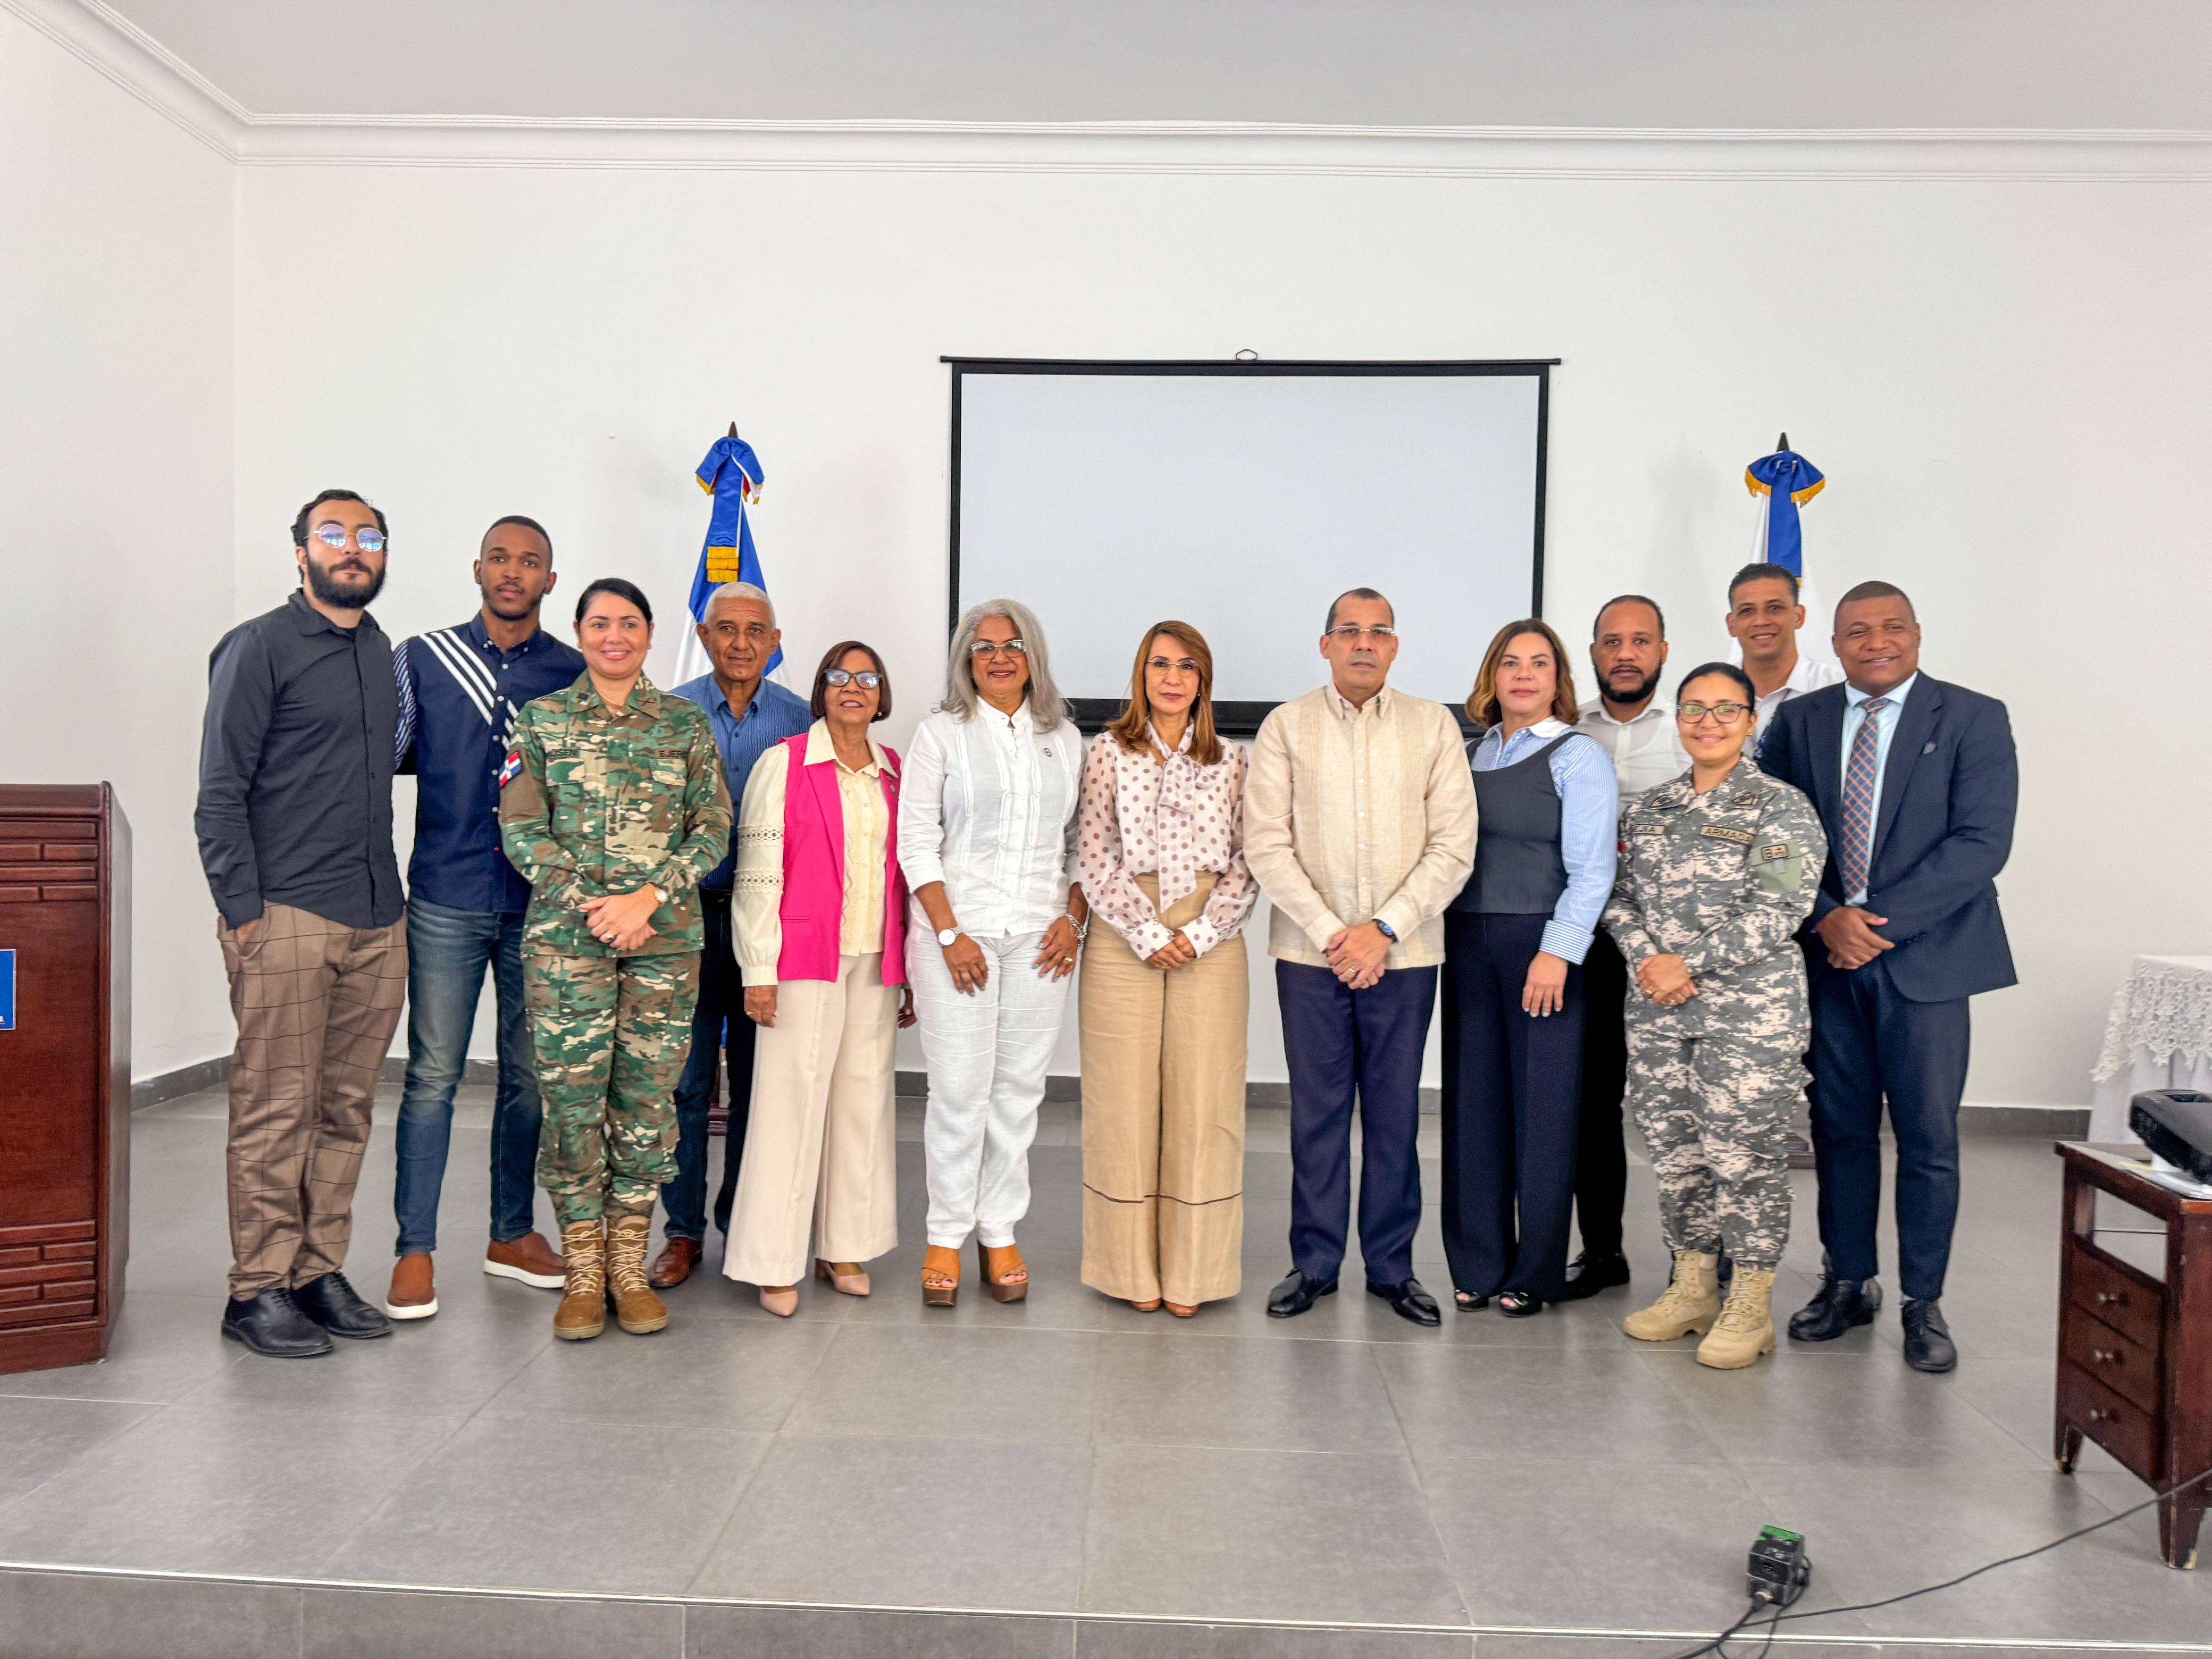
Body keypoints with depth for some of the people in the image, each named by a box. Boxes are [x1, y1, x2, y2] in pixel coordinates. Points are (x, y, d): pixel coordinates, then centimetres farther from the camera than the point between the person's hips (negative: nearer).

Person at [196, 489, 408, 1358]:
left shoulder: (380, 650, 17)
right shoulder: (259, 647, -2)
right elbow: (220, 792, -6)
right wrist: (242, 910, -12)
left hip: (376, 920, 6)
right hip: (288, 918, -6)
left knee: (345, 1109, 10)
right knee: (275, 1110, -2)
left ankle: (318, 1272, 19)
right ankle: (258, 1290, 8)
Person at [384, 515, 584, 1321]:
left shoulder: (574, 673, 6)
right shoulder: (421, 659, 4)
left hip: (542, 903, 2)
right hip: (447, 899, -1)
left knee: (530, 1074, 9)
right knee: (433, 1074, 0)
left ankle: (513, 1234, 23)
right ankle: (415, 1250, 10)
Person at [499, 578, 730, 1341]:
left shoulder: (688, 723, 8)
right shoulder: (541, 719, 7)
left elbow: (713, 828, 4)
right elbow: (520, 829, 1)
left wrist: (649, 896, -10)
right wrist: (588, 904, -11)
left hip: (666, 937, 1)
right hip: (565, 936, -1)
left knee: (648, 1098, 4)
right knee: (572, 1098, 0)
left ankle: (629, 1264, 18)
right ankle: (582, 1272, 14)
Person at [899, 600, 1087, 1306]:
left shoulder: (1063, 738, 13)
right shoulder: (941, 733, 3)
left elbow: (1082, 841, 13)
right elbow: (917, 842, -3)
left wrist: (1074, 918, -1)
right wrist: (949, 933, -10)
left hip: (1040, 938, 3)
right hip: (958, 931, -3)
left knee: (1019, 1089, 6)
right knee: (959, 1089, -2)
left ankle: (1000, 1233, 19)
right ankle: (946, 1237, 13)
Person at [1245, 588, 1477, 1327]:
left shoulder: (1434, 725, 5)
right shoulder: (1287, 726, 4)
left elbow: (1454, 846, 0)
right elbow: (1267, 844, -3)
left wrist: (1386, 928, -10)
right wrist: (1331, 933, -10)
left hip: (1403, 953, 1)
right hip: (1310, 952, 0)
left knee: (1394, 1114, 7)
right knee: (1317, 1112, 6)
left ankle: (1392, 1265, 20)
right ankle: (1314, 1262, 18)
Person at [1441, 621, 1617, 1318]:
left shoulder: (1578, 756, -2)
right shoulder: (1471, 754, 13)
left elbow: (1591, 870, -9)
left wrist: (1557, 952, -17)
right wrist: (1444, 937, -1)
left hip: (1541, 944, -4)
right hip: (1468, 940, 5)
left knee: (1541, 1105, 3)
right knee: (1473, 1101, 7)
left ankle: (1533, 1274, 16)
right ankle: (1477, 1266, 19)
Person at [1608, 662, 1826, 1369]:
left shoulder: (1781, 808, -4)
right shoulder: (1648, 809, 12)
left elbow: (1778, 911, -13)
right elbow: (1620, 896, 10)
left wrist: (1689, 963, -16)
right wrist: (1649, 960, -8)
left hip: (1750, 1009, -5)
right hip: (1657, 1008, 5)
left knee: (1744, 1151, -1)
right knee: (1674, 1150, 10)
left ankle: (1750, 1308, 12)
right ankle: (1692, 1287, 24)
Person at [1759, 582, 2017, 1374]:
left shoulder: (1973, 719, -1)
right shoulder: (1798, 720, 8)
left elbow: (1981, 843, -10)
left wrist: (1880, 920, -16)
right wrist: (1826, 918, -11)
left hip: (1925, 956, -2)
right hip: (1826, 954, 3)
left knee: (1928, 1136, 2)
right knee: (1840, 1128, 10)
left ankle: (1923, 1303, 16)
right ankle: (1849, 1281, 24)